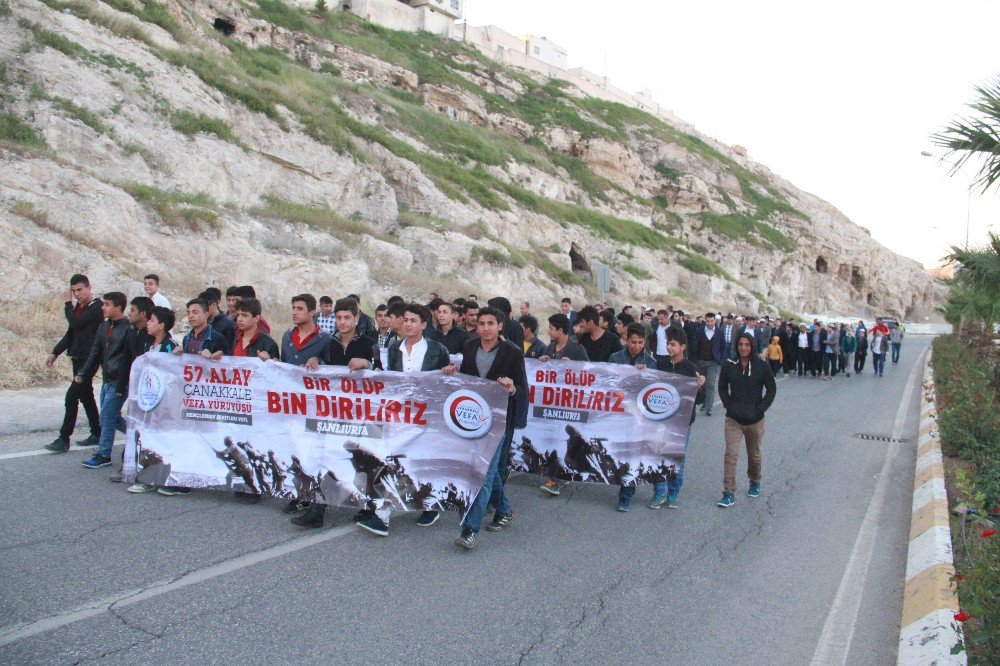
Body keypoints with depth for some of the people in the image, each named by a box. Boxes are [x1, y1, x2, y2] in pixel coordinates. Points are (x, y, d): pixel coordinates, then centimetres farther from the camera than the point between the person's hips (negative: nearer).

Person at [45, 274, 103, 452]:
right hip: (78, 358, 9)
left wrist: (67, 303, -9)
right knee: (86, 395, 14)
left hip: (88, 359, -9)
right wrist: (55, 353, 14)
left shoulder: (96, 307, -14)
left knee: (72, 396, -10)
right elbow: (70, 333, 19)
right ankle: (97, 433, 23)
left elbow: (75, 323, -23)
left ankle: (64, 439, -5)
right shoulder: (78, 307, 14)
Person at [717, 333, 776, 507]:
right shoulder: (729, 366, -2)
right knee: (731, 455, -11)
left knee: (754, 455, 17)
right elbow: (722, 387, 9)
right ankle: (729, 494, -8)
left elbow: (771, 389, 2)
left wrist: (760, 409, -7)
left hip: (755, 420, 0)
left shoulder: (762, 367, -5)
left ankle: (755, 482, 44)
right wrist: (728, 405, -3)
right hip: (733, 419, 0)